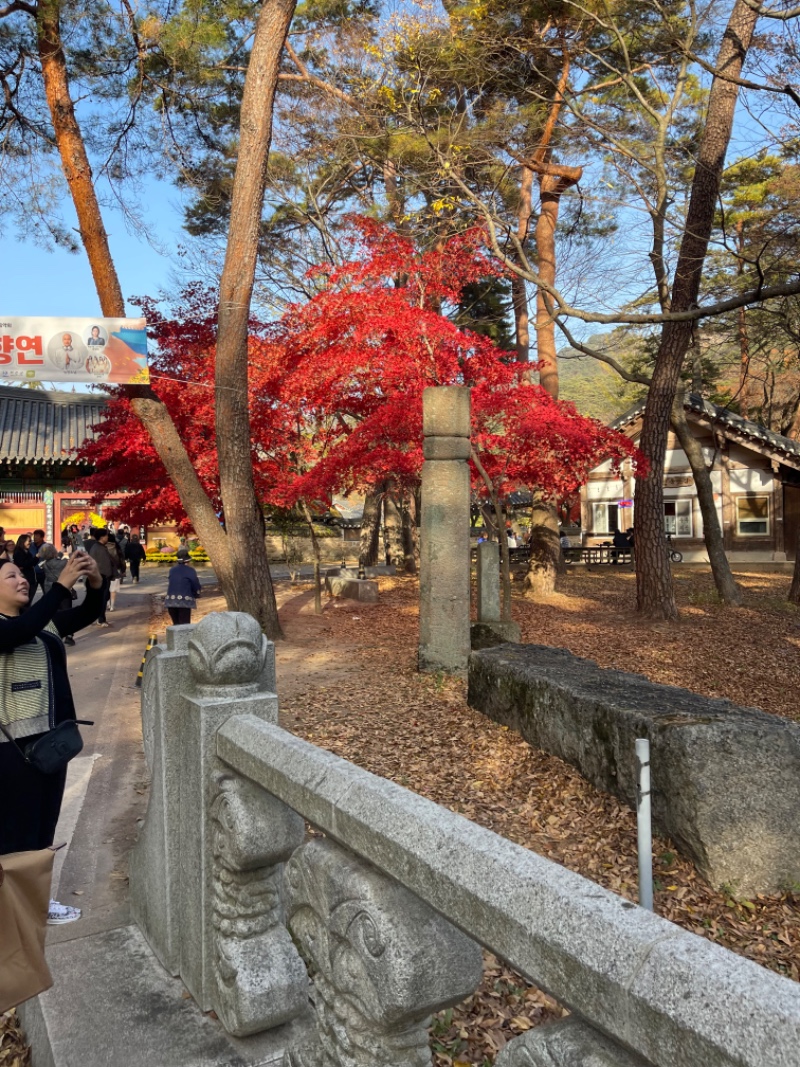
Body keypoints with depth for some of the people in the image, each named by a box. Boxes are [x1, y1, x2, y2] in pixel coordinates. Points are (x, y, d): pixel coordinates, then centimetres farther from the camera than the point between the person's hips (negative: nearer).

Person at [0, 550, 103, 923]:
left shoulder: (45, 621, 10)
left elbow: (86, 615, 4)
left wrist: (95, 583, -16)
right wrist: (62, 584, -35)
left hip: (50, 738, 7)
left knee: (44, 823, 16)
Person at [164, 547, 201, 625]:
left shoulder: (172, 570, 13)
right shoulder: (190, 571, -2)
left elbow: (169, 584, 15)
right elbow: (196, 586, 0)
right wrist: (196, 594, 20)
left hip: (170, 601, 5)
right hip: (184, 601, -5)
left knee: (176, 624, 17)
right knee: (184, 625, -2)